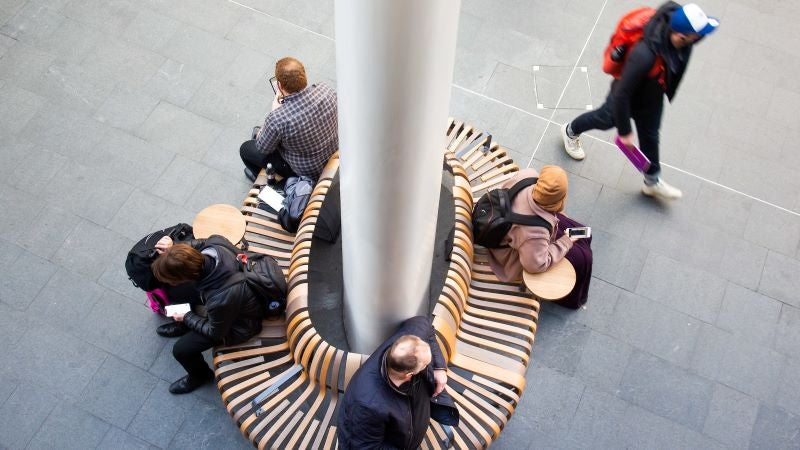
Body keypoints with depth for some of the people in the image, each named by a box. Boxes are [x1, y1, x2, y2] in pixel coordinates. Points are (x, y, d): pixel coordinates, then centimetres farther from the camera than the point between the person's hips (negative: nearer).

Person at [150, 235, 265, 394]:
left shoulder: (220, 301, -44)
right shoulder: (216, 243, -31)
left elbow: (215, 333, -21)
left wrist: (187, 318, -6)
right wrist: (174, 248, -16)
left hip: (240, 323, -7)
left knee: (181, 350, -2)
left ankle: (201, 375, 32)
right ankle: (185, 326, 49)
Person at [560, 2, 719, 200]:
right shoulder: (644, 55, -48)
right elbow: (621, 94, -36)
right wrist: (624, 131, -24)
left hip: (653, 97, 6)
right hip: (629, 99, -6)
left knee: (650, 137, 24)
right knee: (606, 119, 25)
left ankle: (652, 182, 47)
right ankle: (571, 131, 58)